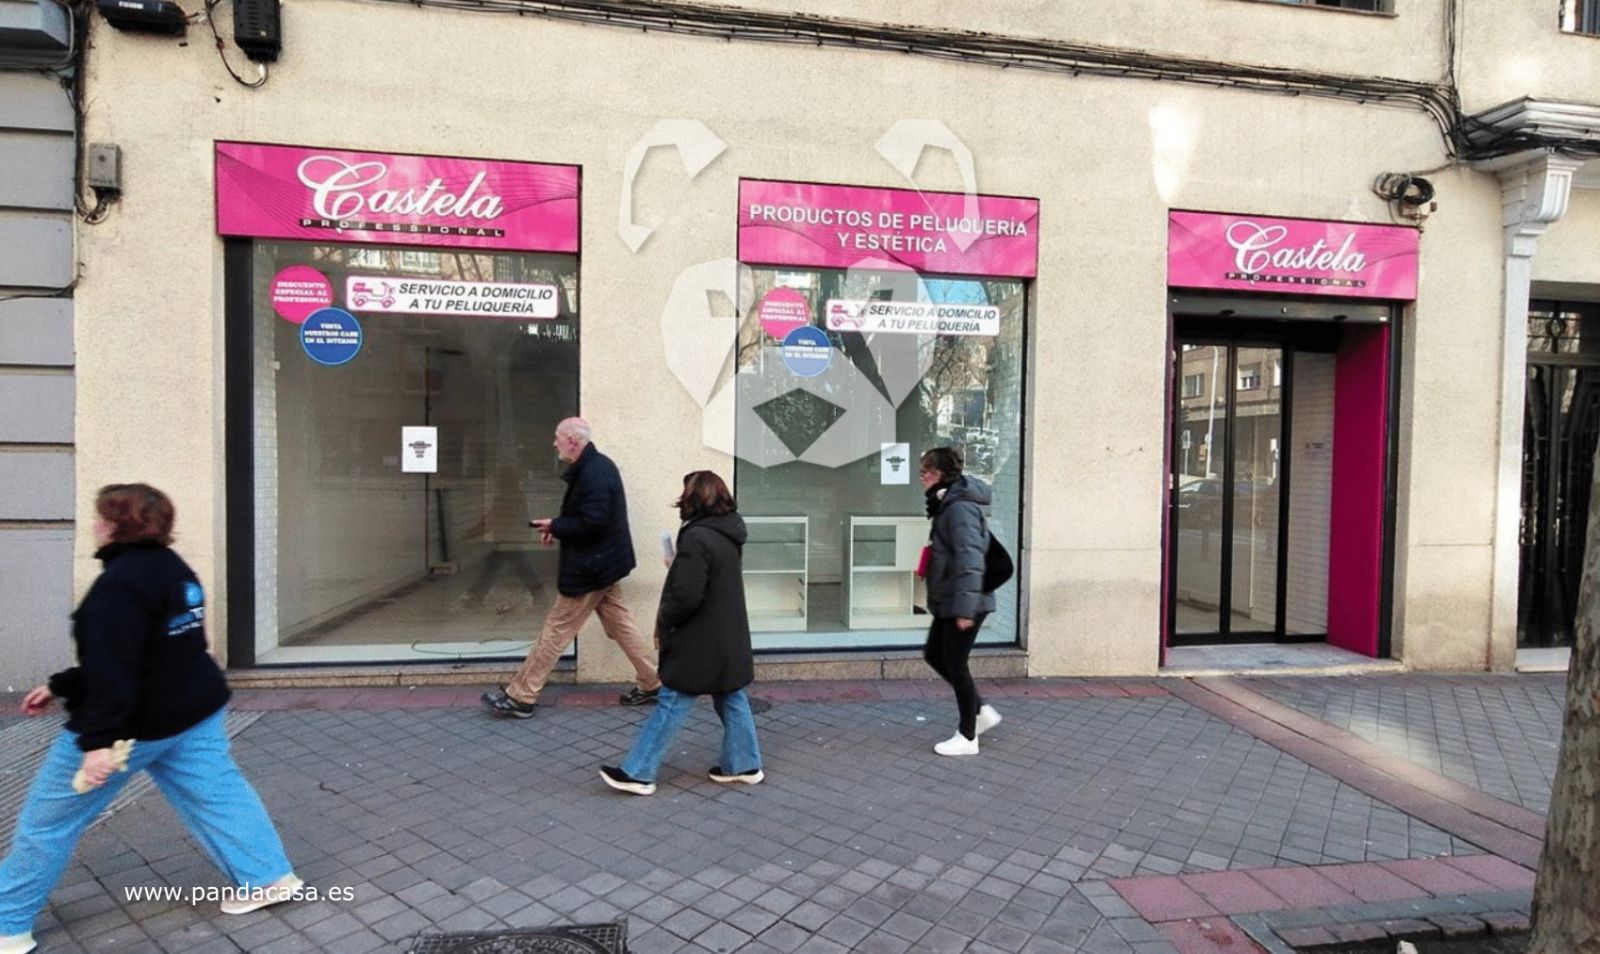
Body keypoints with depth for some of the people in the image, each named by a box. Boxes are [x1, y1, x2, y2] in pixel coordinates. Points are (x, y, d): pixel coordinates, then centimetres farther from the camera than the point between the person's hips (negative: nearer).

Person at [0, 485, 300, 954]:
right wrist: (60, 687, 19)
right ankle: (268, 878, 14)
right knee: (218, 794, 12)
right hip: (192, 712, 9)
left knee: (47, 819, 9)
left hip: (135, 722, -8)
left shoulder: (119, 584, -21)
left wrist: (99, 740, -27)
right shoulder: (173, 569, 9)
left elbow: (112, 668, -27)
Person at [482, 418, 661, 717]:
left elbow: (592, 524, -28)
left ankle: (519, 697, 8)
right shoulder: (599, 465, 10)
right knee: (620, 624, 15)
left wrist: (554, 526, -15)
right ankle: (649, 684, 21)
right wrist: (558, 528, 5)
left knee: (556, 630, -1)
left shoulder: (592, 474, -23)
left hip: (589, 569, -10)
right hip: (603, 563, 10)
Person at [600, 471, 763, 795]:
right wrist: (678, 569, 12)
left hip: (701, 642, -8)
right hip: (728, 638, 8)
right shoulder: (728, 534, 6)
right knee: (731, 700, 16)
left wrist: (663, 620, -8)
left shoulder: (696, 538, -22)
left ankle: (637, 773, 9)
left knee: (672, 705, 0)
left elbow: (686, 597, -24)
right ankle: (744, 765, 26)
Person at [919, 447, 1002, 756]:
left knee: (955, 663, 0)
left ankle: (967, 737, 15)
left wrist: (965, 607, -27)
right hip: (948, 602, 10)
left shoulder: (959, 508, -20)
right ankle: (981, 711, 26)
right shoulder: (947, 504, 12)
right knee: (934, 655, 16)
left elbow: (970, 559, -25)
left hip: (964, 603, -10)